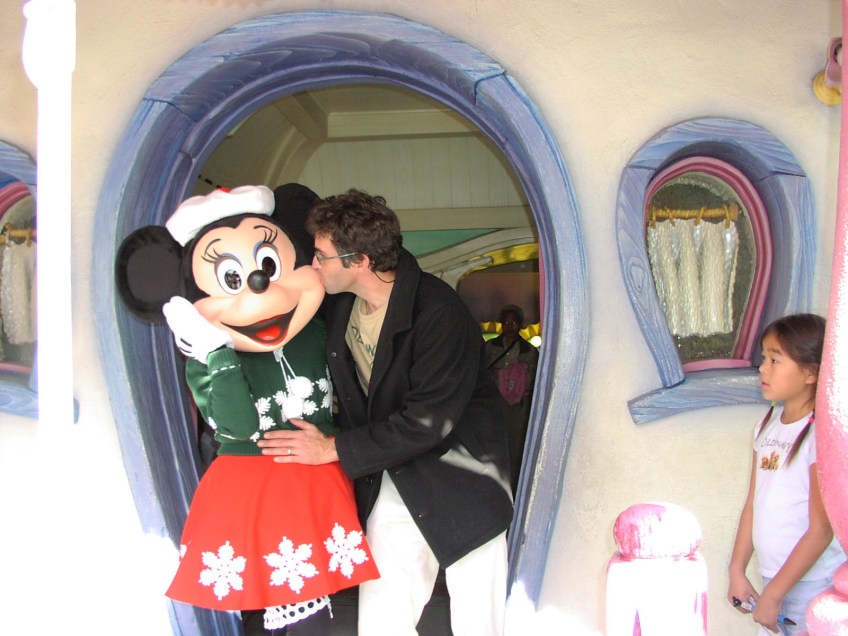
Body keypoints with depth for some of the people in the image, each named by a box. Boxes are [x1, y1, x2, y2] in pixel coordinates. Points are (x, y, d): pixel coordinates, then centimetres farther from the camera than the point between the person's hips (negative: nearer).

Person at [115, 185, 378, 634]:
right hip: (250, 494, -3)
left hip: (316, 485, 3)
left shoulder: (314, 336, 0)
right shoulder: (207, 362, -10)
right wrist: (219, 357, -30)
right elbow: (240, 427, -25)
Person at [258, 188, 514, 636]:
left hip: (461, 482, -6)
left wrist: (334, 449, -19)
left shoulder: (438, 311, -22)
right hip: (393, 477, 6)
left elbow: (427, 422, -24)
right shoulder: (340, 305, 0)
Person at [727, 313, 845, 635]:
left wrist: (773, 595, -15)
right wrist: (737, 572, 8)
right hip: (772, 577, 6)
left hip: (811, 582, -6)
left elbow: (822, 530, -17)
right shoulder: (768, 425, 5)